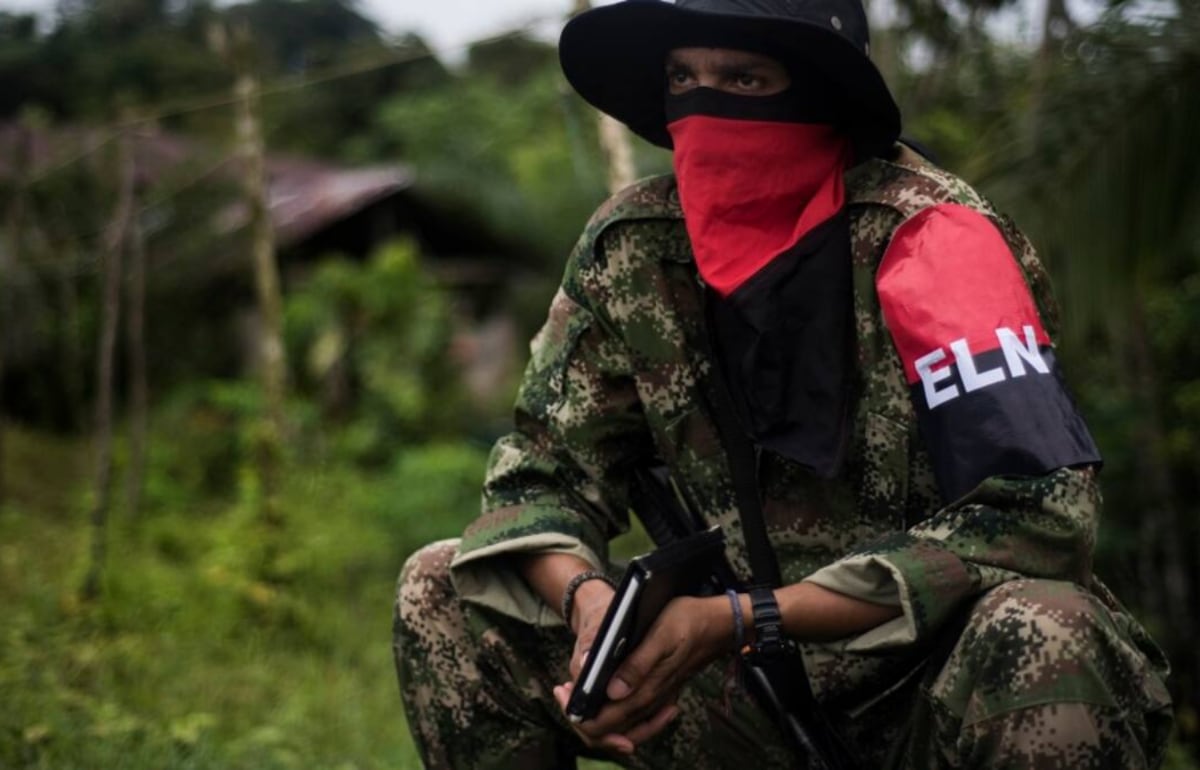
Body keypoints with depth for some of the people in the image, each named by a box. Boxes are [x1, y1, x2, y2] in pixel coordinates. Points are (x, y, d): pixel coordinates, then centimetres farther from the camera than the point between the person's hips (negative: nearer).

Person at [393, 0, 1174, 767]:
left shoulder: (925, 236, -18)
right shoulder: (632, 246, -4)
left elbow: (1035, 512, -26)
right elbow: (545, 469, 1)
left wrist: (737, 620, -29)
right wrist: (588, 598, -24)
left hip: (951, 688, -4)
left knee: (1043, 636, -37)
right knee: (444, 589, -4)